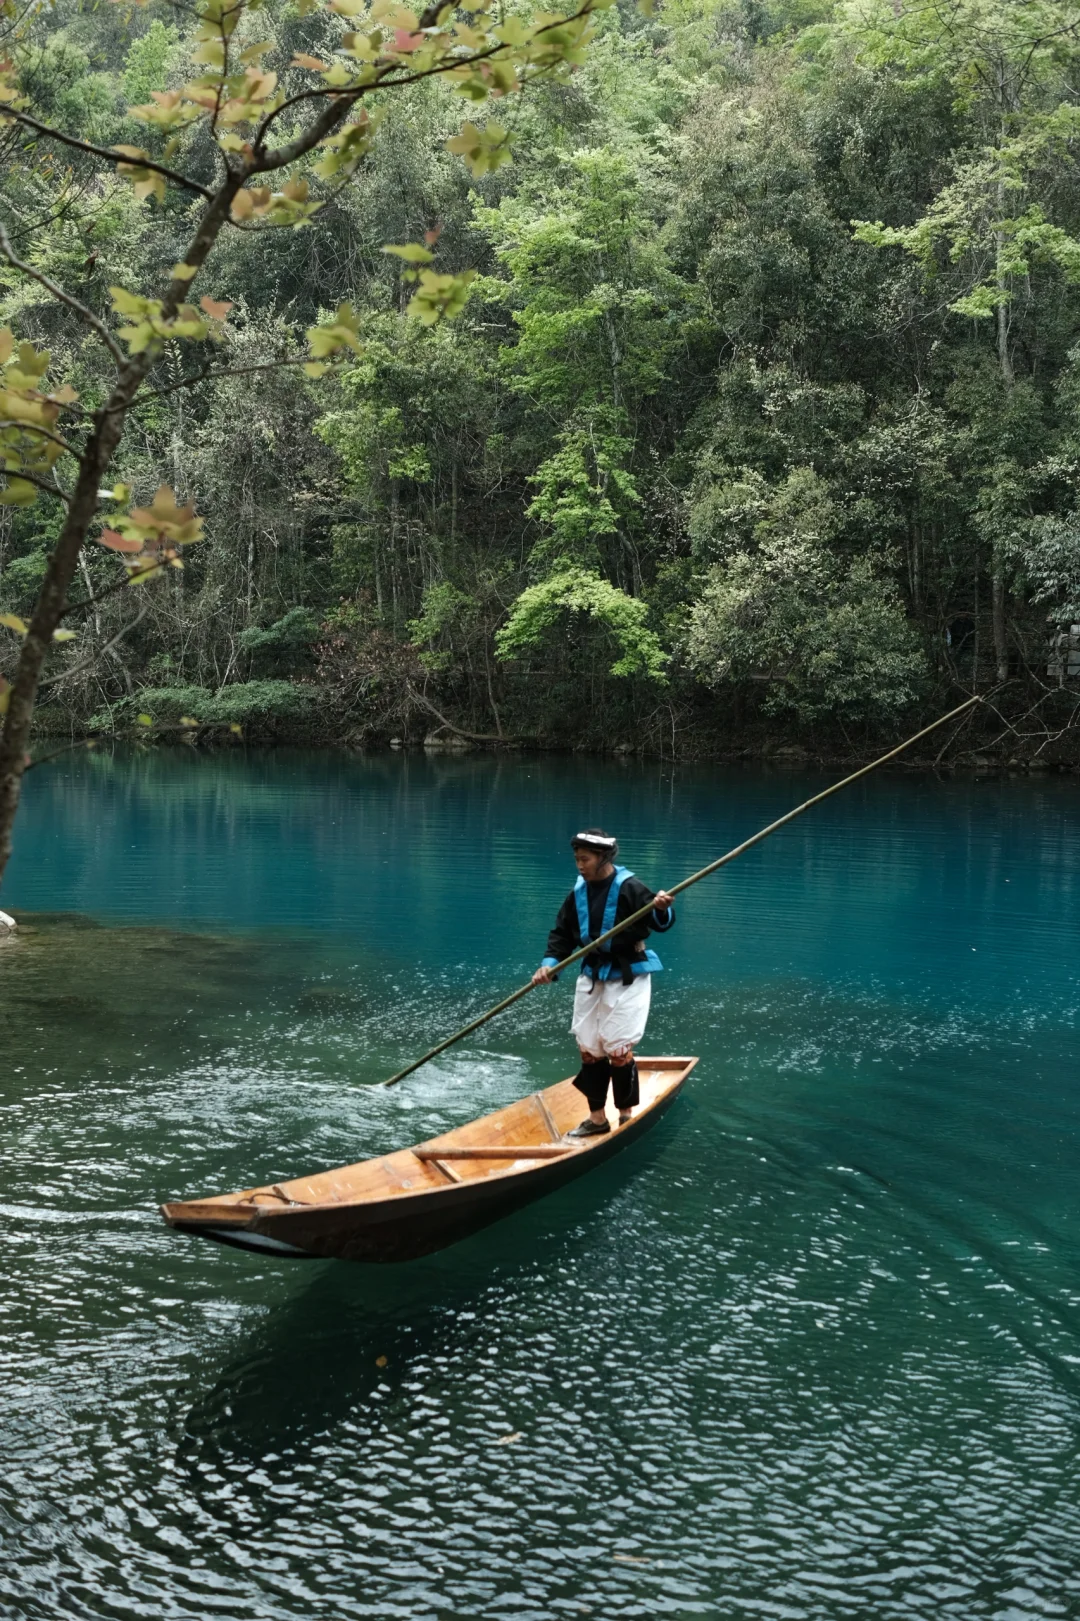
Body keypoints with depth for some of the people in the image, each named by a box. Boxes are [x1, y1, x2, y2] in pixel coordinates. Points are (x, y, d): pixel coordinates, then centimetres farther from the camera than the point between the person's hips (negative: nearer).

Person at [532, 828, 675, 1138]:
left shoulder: (628, 887, -16)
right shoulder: (578, 892, 3)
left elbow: (658, 921, -22)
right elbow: (562, 933, 8)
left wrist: (662, 910, -45)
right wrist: (550, 964, -8)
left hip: (627, 978, -7)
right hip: (591, 976, 7)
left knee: (618, 1050, -7)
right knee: (589, 1049, 9)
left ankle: (627, 1116, 11)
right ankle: (596, 1118, 20)